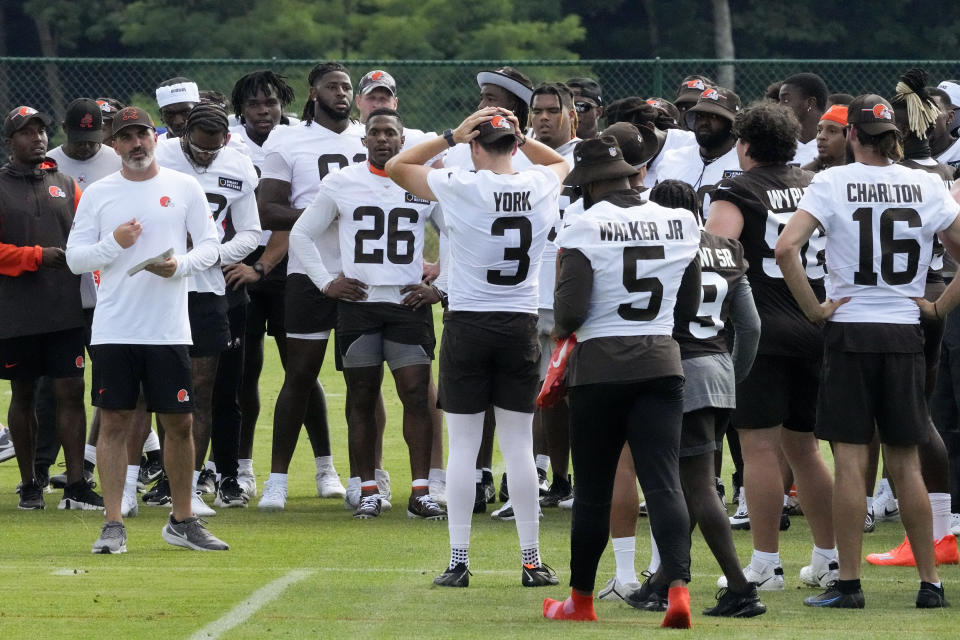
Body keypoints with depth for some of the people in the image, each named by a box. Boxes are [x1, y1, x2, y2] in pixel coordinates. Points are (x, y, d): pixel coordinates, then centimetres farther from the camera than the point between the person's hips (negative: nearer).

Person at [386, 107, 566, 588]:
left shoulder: (461, 187, -12)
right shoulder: (541, 187, -1)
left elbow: (395, 167, 2)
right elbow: (559, 162, 25)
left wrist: (452, 135, -1)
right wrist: (519, 137, 11)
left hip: (467, 325, -3)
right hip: (520, 326, 3)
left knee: (463, 446, 2)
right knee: (519, 445, 7)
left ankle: (459, 561, 2)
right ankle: (531, 561, 8)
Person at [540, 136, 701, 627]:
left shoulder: (587, 228, -11)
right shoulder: (677, 224, 4)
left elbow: (570, 313, -15)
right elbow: (690, 304, 13)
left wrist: (562, 327, 7)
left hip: (600, 364, -3)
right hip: (661, 359, 3)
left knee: (592, 489, 8)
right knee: (663, 481, -2)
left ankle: (581, 599, 20)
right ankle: (678, 584, -21)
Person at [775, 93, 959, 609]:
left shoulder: (833, 183, -5)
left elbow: (785, 248, -16)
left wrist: (814, 309, -7)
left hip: (850, 331, -3)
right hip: (904, 334, 3)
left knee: (850, 461, 0)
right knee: (905, 462, 9)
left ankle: (848, 583, -1)